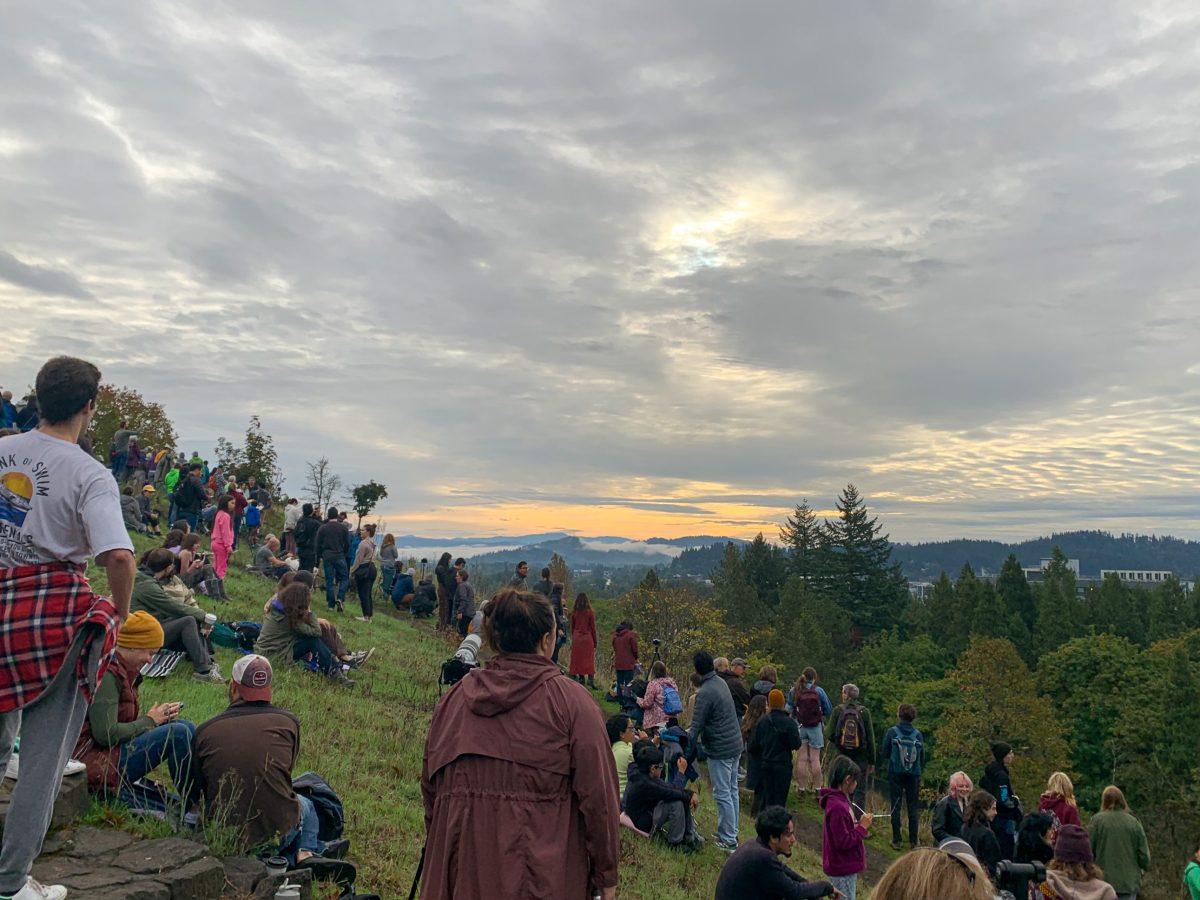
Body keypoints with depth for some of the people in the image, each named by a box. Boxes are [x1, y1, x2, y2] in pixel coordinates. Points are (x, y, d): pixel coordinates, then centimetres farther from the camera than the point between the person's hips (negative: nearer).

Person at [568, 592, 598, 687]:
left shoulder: (574, 613, 1)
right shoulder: (590, 613, -5)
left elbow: (572, 627, 7)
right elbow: (593, 628, -2)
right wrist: (595, 642, 4)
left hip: (576, 637, 2)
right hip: (587, 637, -2)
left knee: (577, 659, 7)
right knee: (589, 659, 0)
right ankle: (591, 679, -7)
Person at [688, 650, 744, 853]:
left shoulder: (704, 693, -21)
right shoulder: (721, 682, 7)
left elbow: (696, 726, -18)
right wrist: (690, 730, 16)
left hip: (720, 751, -9)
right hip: (736, 746, 9)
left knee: (722, 795, 0)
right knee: (732, 791, 16)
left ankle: (729, 841, 5)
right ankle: (731, 833, 27)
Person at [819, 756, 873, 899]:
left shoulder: (838, 800, 6)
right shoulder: (837, 807, -26)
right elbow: (843, 842, -24)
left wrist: (861, 824, 4)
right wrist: (862, 827, -16)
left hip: (846, 866, 10)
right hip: (843, 870, -10)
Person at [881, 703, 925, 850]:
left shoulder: (892, 732, -7)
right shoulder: (918, 734, -1)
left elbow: (885, 753, -2)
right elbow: (922, 758, 4)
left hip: (895, 773, -2)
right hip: (914, 775, 2)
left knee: (895, 806, 4)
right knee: (913, 807, 10)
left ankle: (896, 840, 4)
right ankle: (913, 841, 10)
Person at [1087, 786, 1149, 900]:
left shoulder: (1097, 820, -6)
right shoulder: (1134, 822, 0)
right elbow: (1144, 856, 1)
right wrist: (1143, 869, 23)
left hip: (1103, 881, -2)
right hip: (1129, 882, 2)